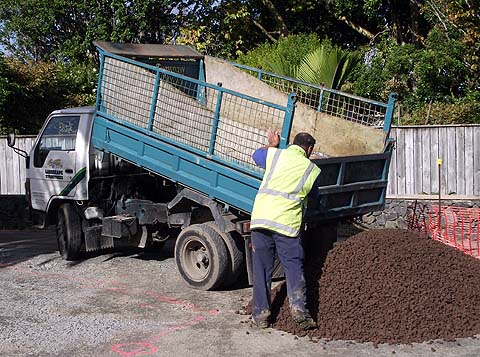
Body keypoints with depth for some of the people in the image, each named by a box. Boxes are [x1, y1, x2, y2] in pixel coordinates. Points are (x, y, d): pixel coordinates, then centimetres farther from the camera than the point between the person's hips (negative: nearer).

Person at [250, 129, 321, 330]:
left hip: (260, 217, 2)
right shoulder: (313, 170, 11)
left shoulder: (275, 154, 12)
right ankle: (299, 308, -9)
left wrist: (272, 145, 49)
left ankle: (261, 313, 10)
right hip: (287, 222, -2)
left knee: (262, 268, 8)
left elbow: (256, 155, 32)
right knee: (294, 266, 5)